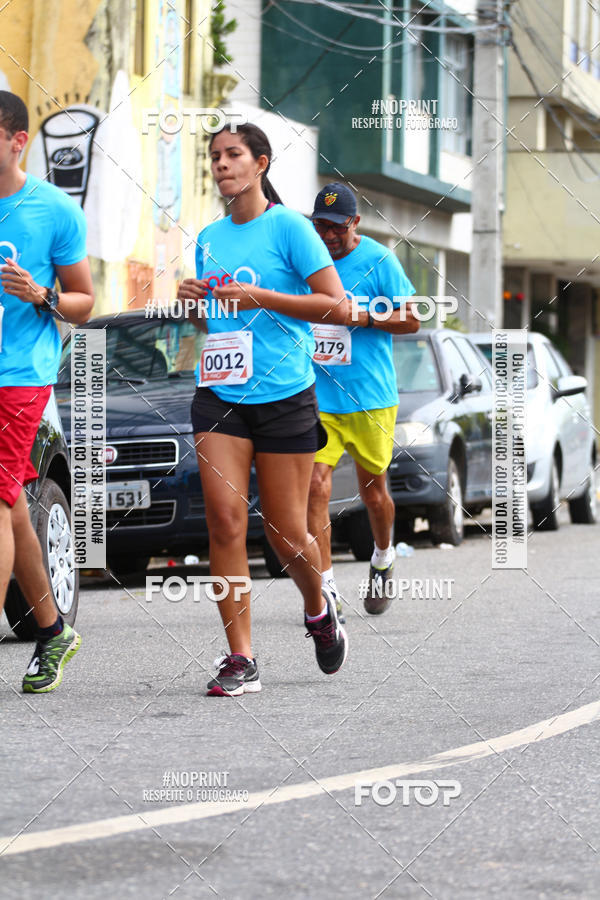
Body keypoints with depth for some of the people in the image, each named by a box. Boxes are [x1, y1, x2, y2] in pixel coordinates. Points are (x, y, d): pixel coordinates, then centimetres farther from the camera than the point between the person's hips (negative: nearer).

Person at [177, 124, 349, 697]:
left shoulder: (288, 227, -4)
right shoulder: (209, 238, 13)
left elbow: (337, 307, -10)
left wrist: (260, 297, -17)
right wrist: (194, 301, 3)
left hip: (283, 396, -4)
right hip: (218, 394, 4)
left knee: (286, 532, 1)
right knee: (225, 521, -10)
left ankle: (318, 608, 33)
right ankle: (239, 659, -7)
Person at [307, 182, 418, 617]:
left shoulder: (378, 260, -5)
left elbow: (411, 321, -3)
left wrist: (364, 317, -17)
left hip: (369, 397, -2)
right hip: (316, 396, 2)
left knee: (373, 489, 11)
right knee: (315, 485, -12)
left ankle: (383, 558, 40)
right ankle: (327, 587, -11)